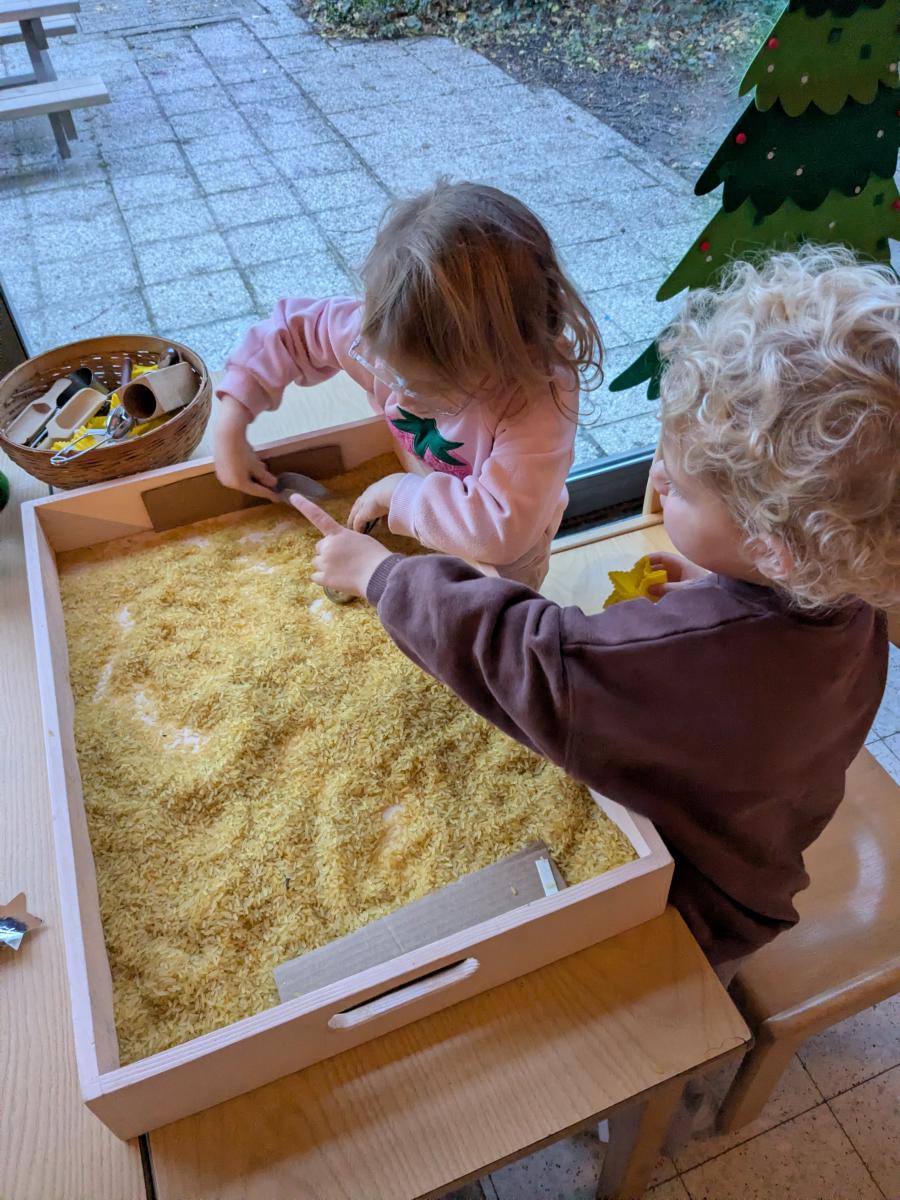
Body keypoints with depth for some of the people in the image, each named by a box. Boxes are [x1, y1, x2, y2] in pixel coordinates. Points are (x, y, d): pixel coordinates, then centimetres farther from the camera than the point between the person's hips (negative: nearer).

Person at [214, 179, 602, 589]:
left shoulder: (538, 402, -37)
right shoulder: (390, 333, -22)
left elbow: (501, 529, -43)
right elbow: (292, 330, -8)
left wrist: (397, 492, -33)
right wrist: (231, 429, -14)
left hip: (493, 575, -5)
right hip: (405, 534, 6)